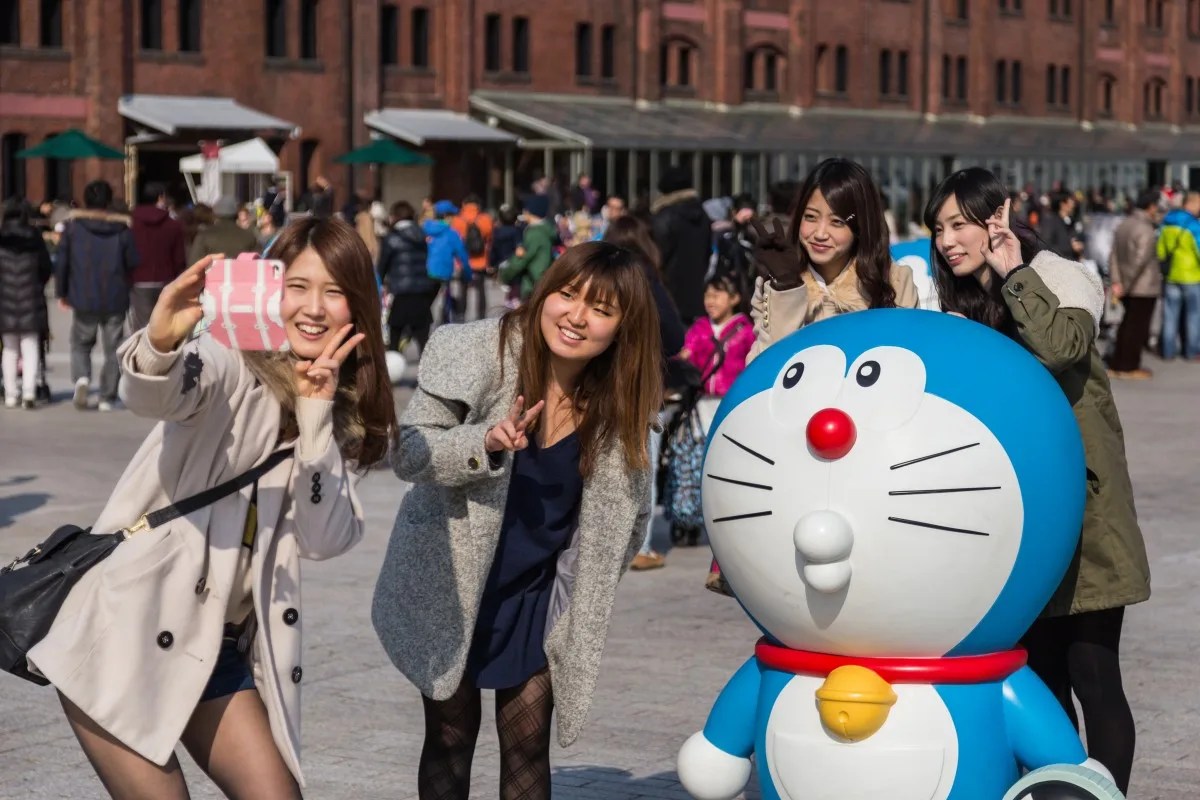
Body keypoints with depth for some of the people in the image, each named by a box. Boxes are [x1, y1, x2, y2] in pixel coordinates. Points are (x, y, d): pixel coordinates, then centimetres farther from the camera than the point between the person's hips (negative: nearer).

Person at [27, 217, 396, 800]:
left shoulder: (345, 412, 7)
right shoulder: (233, 369, -9)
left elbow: (325, 540, -6)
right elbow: (154, 394, -32)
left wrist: (316, 416, -15)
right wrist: (160, 341, -54)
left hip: (222, 649, 6)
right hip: (127, 637, -6)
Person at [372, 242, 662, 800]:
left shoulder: (619, 400, -8)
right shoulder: (480, 353, -19)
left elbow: (628, 515, 7)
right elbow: (406, 452, -21)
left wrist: (586, 589, 2)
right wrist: (485, 442, -37)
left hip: (537, 599, 3)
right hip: (450, 584, -2)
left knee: (528, 743, 5)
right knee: (452, 736, 6)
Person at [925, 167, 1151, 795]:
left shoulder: (1061, 278, -7)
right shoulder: (962, 302, 14)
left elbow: (1059, 347, -28)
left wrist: (1013, 274, -18)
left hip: (1080, 505, -7)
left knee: (1092, 672, -8)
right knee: (1041, 675, 11)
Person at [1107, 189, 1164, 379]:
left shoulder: (1122, 225, 7)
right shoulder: (1146, 231, -20)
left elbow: (1113, 255, 4)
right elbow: (1140, 261, -24)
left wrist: (1116, 282, -1)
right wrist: (1128, 284, -17)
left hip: (1128, 288, 8)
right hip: (1145, 287, -8)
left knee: (1128, 325, 17)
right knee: (1138, 326, 3)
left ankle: (1116, 365, 19)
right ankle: (1129, 367, 10)